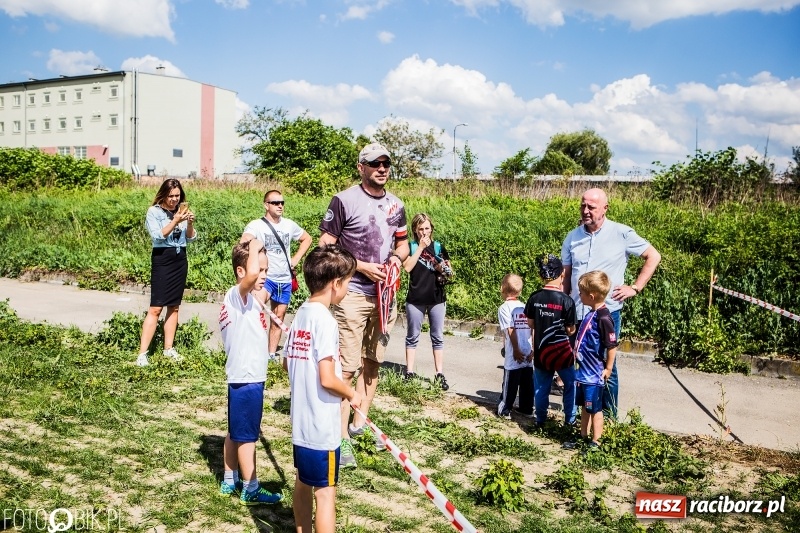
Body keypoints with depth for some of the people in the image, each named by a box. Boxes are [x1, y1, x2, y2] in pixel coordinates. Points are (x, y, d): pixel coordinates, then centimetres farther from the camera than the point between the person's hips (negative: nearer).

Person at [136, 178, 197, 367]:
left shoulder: (182, 210, 7)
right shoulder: (154, 212, -5)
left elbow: (191, 238, 7)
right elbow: (158, 236, -16)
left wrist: (190, 224, -11)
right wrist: (175, 221, -23)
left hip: (180, 260, 5)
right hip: (162, 259, -5)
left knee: (174, 307, 10)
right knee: (155, 308, -9)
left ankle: (168, 348, 19)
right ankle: (142, 353, -7)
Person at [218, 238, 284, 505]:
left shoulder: (247, 298, 11)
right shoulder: (237, 295, -19)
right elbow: (251, 275, -41)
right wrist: (254, 248, -28)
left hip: (245, 376, 10)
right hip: (246, 379, -10)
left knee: (235, 433, 19)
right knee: (247, 436, 2)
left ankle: (230, 481, 31)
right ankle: (250, 489, 14)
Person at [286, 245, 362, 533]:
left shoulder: (300, 314, 4)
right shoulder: (325, 320, -21)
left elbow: (288, 363, 15)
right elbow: (327, 379, -24)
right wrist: (352, 394, -8)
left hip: (300, 421, 9)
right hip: (322, 427, -9)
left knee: (303, 484, 21)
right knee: (325, 493, 2)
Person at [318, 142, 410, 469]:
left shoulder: (396, 205, 11)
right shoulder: (344, 200, -7)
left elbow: (403, 243, 23)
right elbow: (325, 246, -8)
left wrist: (397, 255, -1)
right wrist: (363, 267, -16)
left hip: (385, 293, 6)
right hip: (353, 293, -6)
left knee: (372, 363, 14)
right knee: (346, 367, -8)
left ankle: (359, 424, 29)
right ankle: (342, 438, 0)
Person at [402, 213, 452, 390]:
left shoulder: (439, 247, 7)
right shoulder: (410, 246, 2)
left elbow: (448, 270, 9)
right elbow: (407, 267, -14)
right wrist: (420, 247, -13)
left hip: (437, 298, 2)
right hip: (415, 299, -2)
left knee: (438, 337, 5)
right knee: (412, 337, 7)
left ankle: (439, 375, 10)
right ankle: (409, 373, 13)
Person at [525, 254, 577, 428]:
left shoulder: (534, 298, -6)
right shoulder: (566, 300, -16)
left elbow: (530, 324, 3)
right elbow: (570, 330, -9)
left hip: (540, 351, 3)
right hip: (561, 352, -3)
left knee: (541, 387, 14)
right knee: (570, 384, 17)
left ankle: (540, 420, 22)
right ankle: (569, 420, 21)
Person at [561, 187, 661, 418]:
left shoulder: (621, 234, -4)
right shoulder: (572, 237, 6)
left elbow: (653, 256, 3)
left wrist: (635, 288, -3)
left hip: (607, 313, -3)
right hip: (577, 313, 3)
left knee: (606, 366, 6)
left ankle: (610, 416, 20)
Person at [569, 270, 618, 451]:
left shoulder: (603, 318, -24)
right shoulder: (592, 313, 4)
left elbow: (612, 346, -21)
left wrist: (608, 369, -14)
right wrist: (577, 354, 16)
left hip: (594, 374, -9)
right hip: (584, 371, 9)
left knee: (594, 409, 5)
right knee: (584, 406, 20)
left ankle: (595, 443, 18)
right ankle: (583, 437, 34)